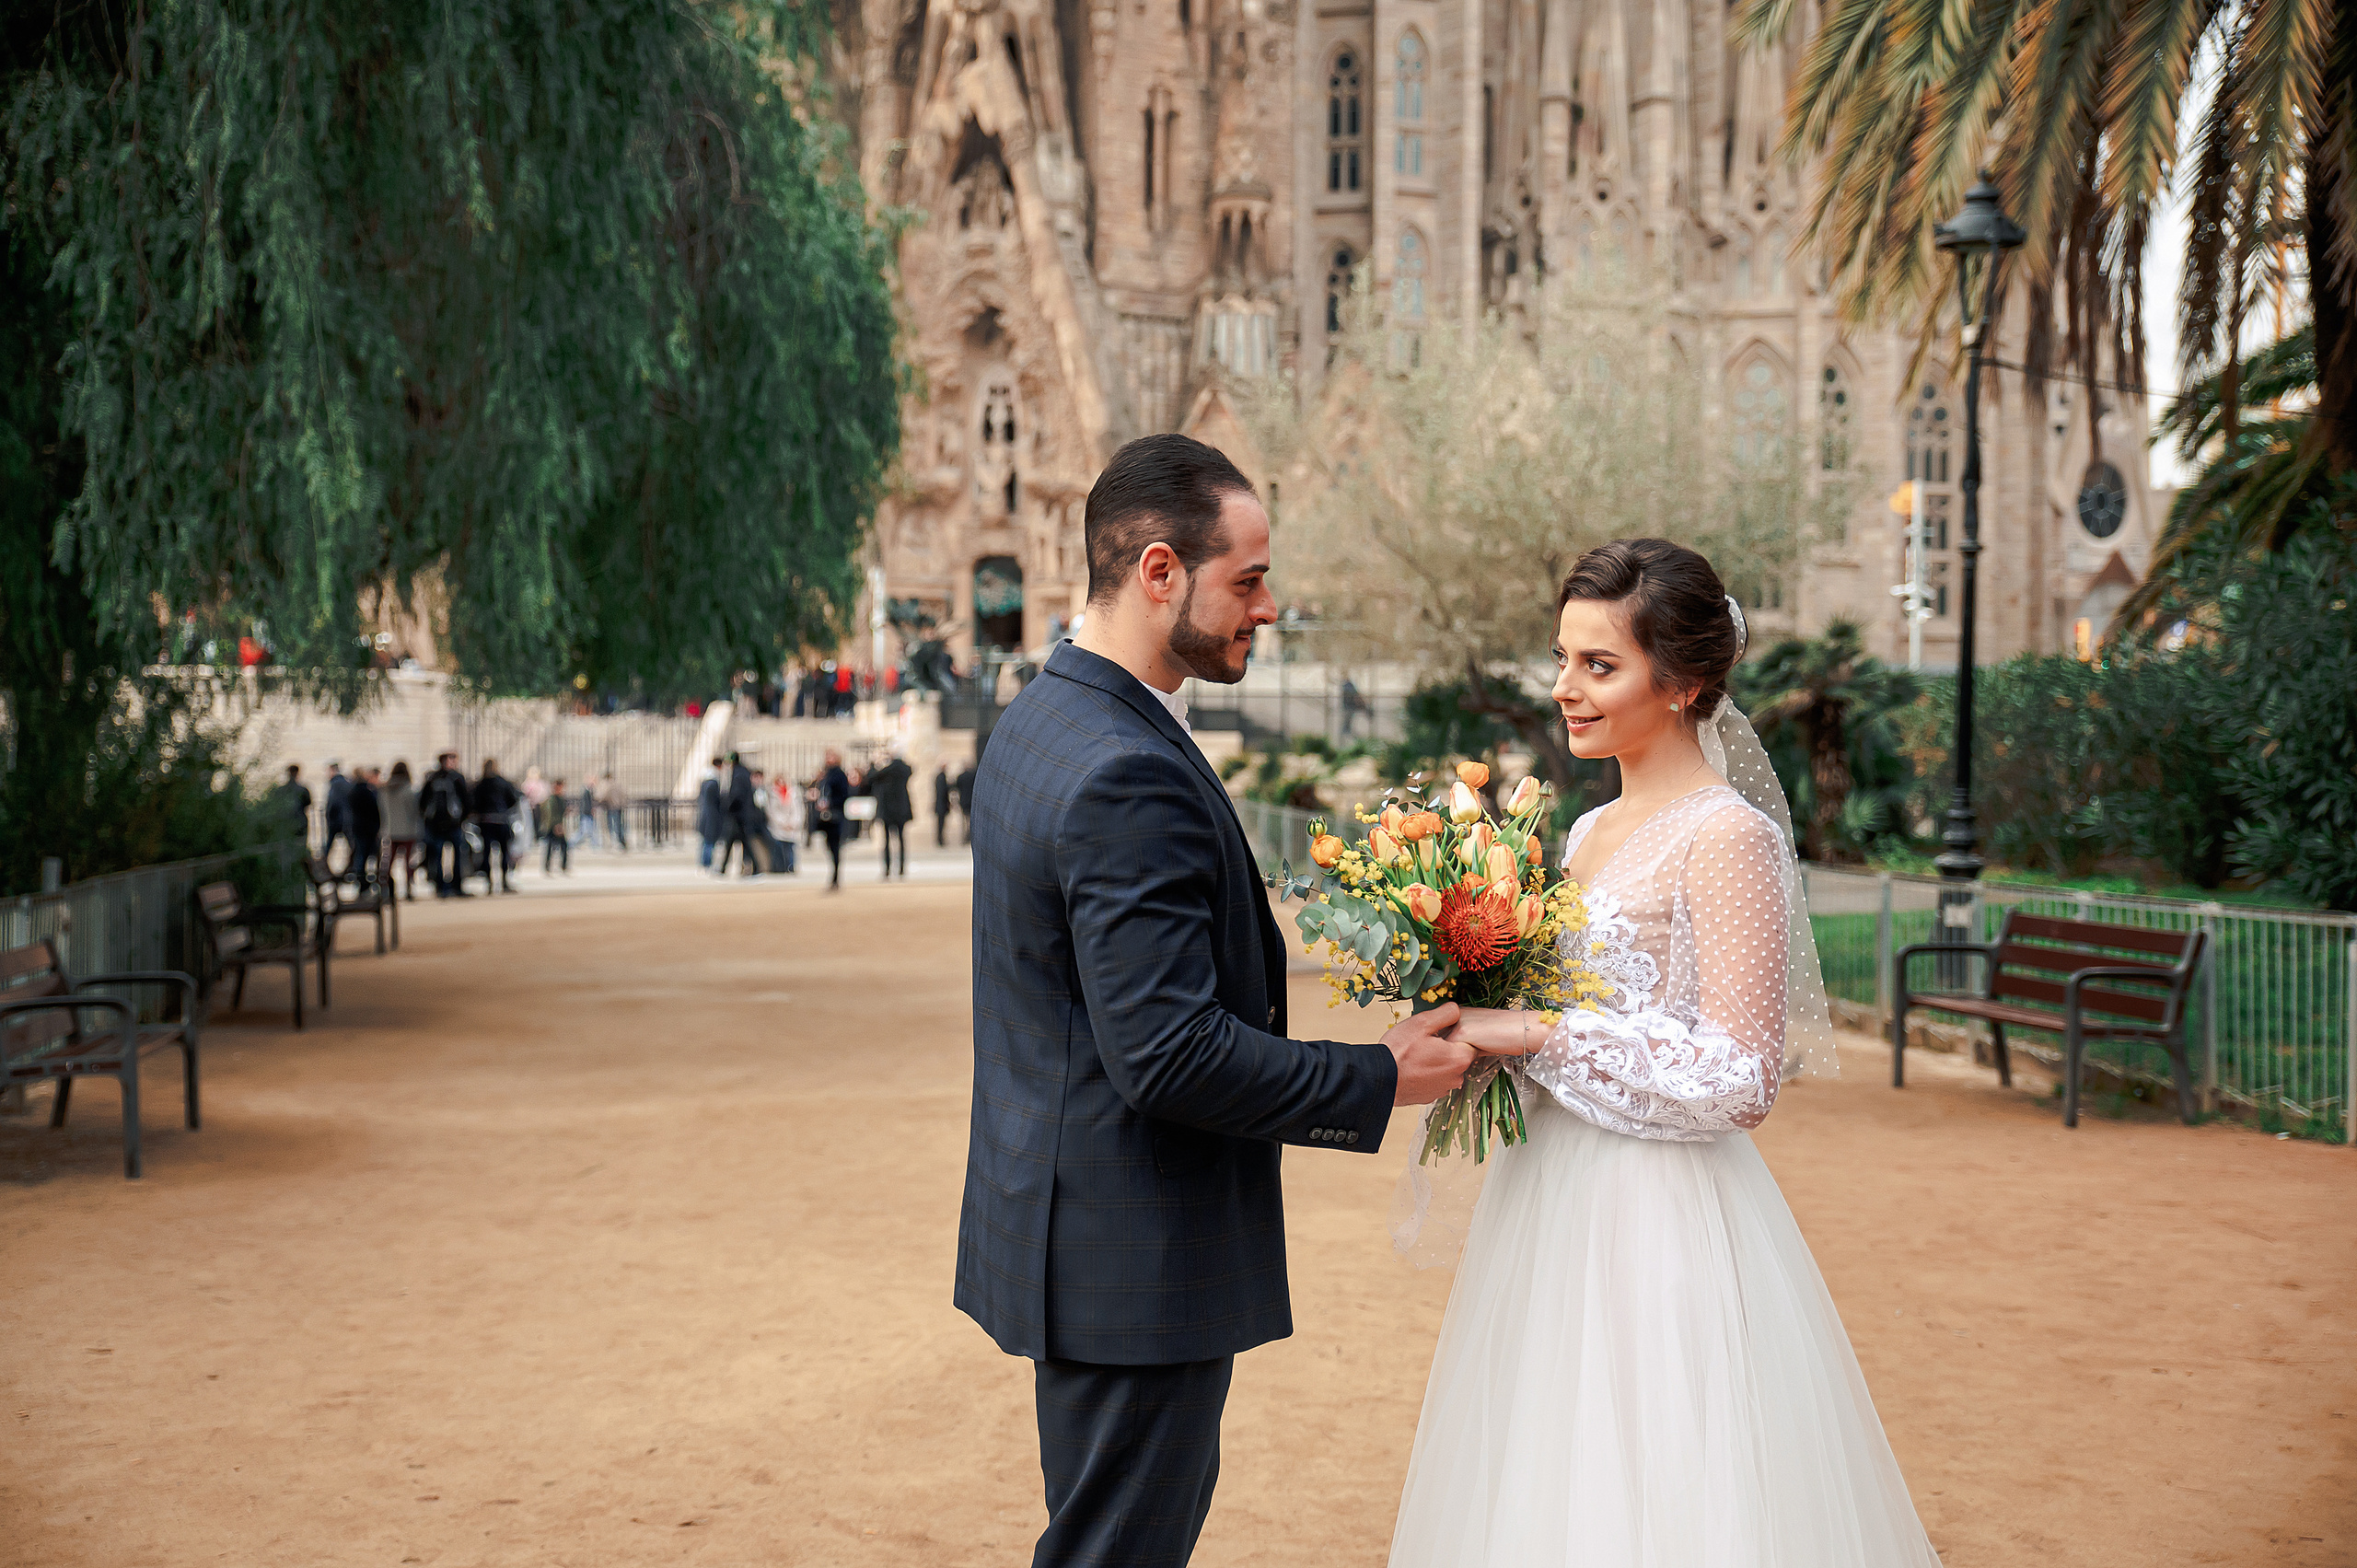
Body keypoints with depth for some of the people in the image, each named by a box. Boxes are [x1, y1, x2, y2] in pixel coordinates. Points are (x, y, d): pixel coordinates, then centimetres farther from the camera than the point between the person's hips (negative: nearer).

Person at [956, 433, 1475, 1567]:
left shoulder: (1043, 718, 9)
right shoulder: (1129, 774, -24)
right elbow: (1169, 1052, -27)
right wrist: (1378, 1080, -17)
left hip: (1064, 1219, 10)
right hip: (1134, 1257, -10)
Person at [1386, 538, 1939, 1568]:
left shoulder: (1727, 837, -13)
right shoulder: (1589, 833, 11)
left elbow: (1739, 1081, -19)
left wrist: (1538, 1035, -19)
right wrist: (1477, 1018, 3)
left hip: (1659, 1225, -8)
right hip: (1551, 1211, 8)